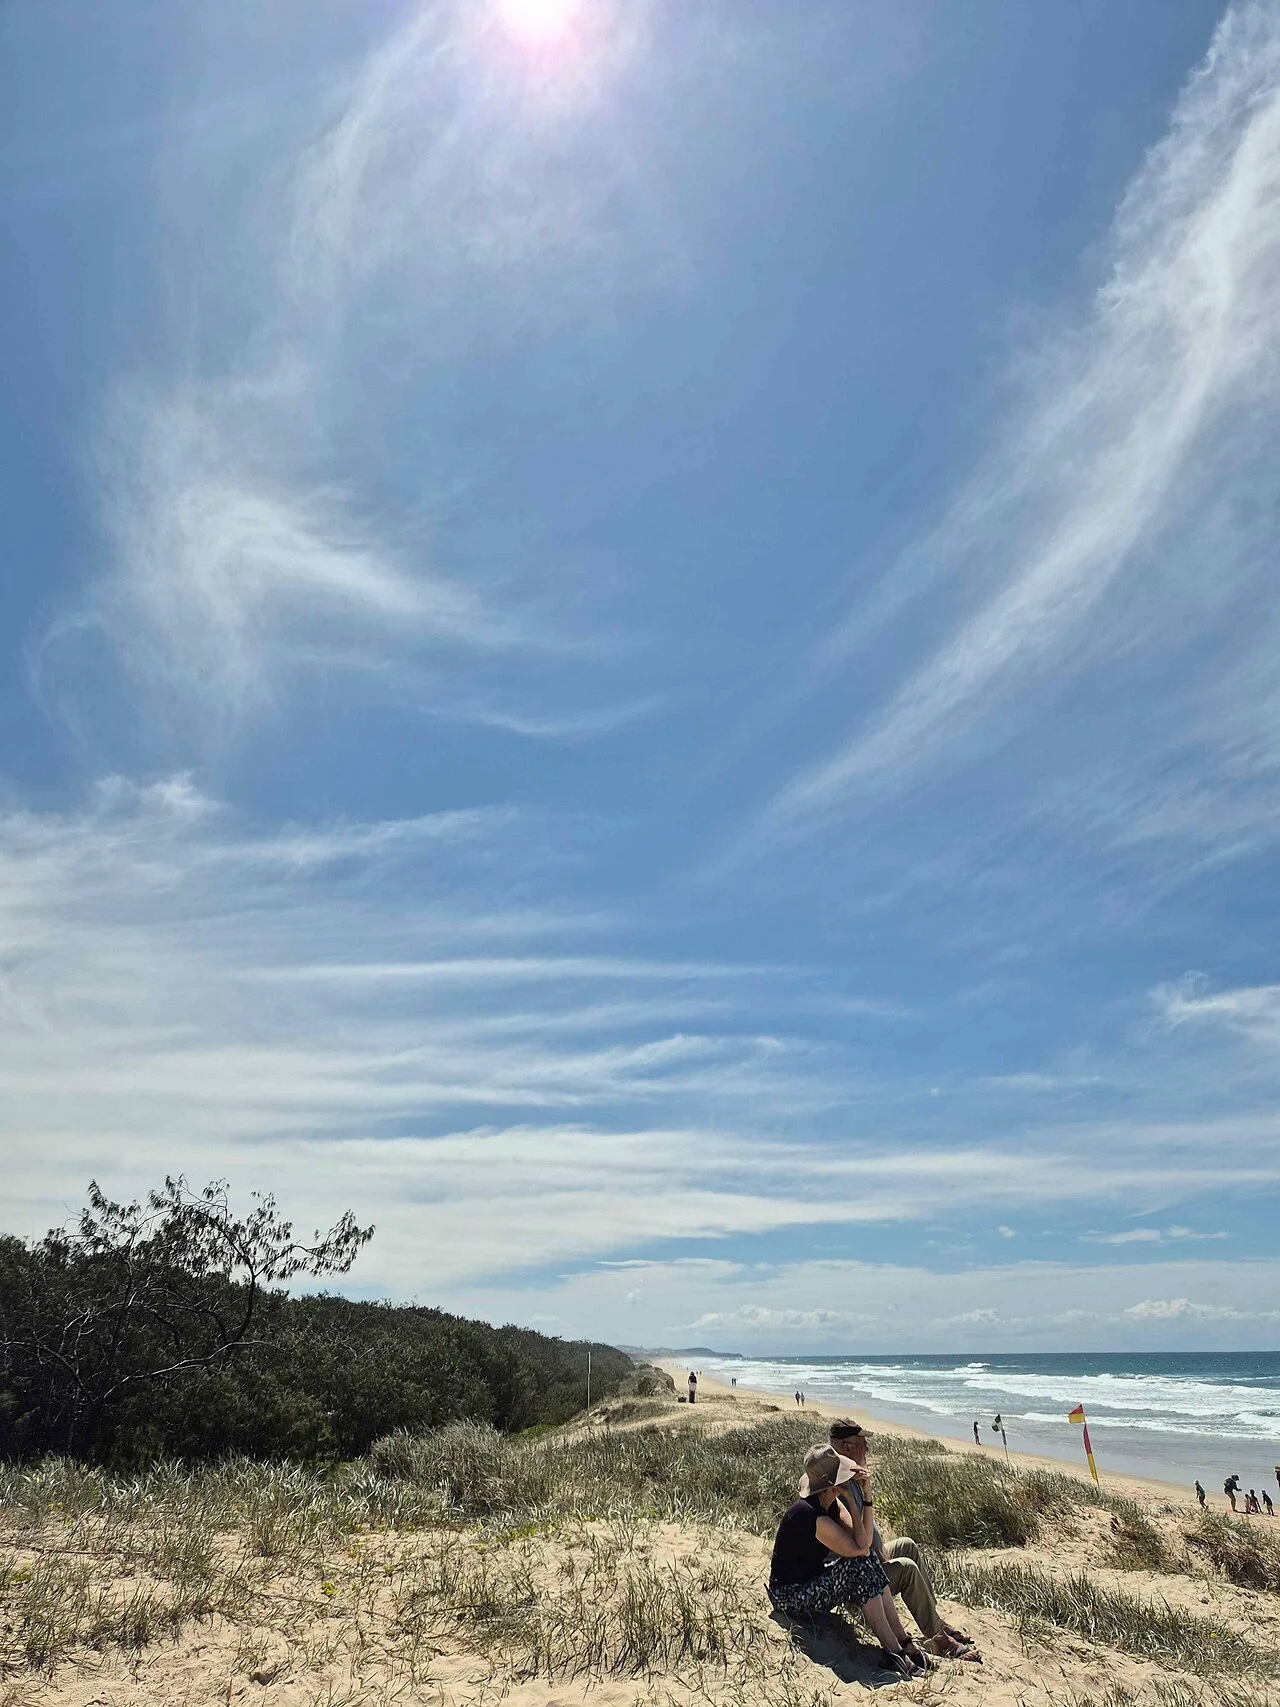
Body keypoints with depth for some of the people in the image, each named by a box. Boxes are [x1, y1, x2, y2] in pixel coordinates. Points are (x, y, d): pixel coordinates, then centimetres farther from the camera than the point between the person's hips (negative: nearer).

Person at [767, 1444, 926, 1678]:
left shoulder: (832, 1504, 1)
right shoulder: (809, 1515, -30)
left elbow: (865, 1542, -7)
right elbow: (859, 1548, -26)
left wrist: (866, 1496, -15)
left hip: (812, 1582, 10)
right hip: (790, 1597, -10)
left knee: (870, 1563, -8)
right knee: (859, 1566, -25)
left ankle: (902, 1641, -6)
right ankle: (895, 1650, -19)